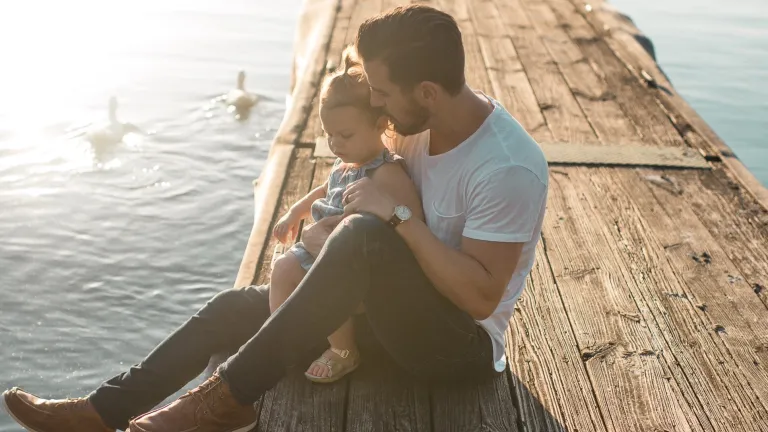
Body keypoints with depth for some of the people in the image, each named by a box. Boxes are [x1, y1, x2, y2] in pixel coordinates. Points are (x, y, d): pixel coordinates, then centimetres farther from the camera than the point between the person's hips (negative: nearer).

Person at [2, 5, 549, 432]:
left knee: (365, 235, -36)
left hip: (462, 343, -8)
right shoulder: (425, 125, -1)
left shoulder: (509, 169, -25)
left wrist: (397, 216, -29)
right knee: (236, 307, 2)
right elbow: (373, 179, 15)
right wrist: (334, 224, -6)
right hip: (397, 308, 8)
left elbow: (480, 296, -28)